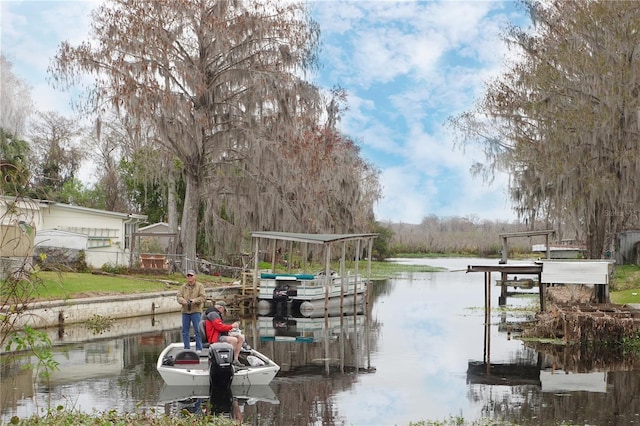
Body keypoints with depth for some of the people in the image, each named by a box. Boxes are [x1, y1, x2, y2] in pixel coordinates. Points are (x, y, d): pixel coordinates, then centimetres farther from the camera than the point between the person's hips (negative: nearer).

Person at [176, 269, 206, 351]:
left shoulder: (200, 286, 4)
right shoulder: (183, 287, 13)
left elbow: (203, 297, -5)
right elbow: (179, 296, 2)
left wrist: (195, 300, -22)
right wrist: (182, 300, -21)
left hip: (196, 311, -4)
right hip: (185, 311, 4)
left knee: (198, 331, -5)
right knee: (185, 331, 7)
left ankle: (199, 348, 1)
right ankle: (187, 348, 16)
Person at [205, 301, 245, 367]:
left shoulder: (216, 314, 25)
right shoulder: (213, 314, -10)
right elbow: (219, 327, -19)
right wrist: (232, 326, -10)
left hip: (220, 336, 11)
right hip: (216, 338, -11)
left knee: (241, 337, 2)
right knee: (234, 340, -31)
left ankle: (235, 359, -3)